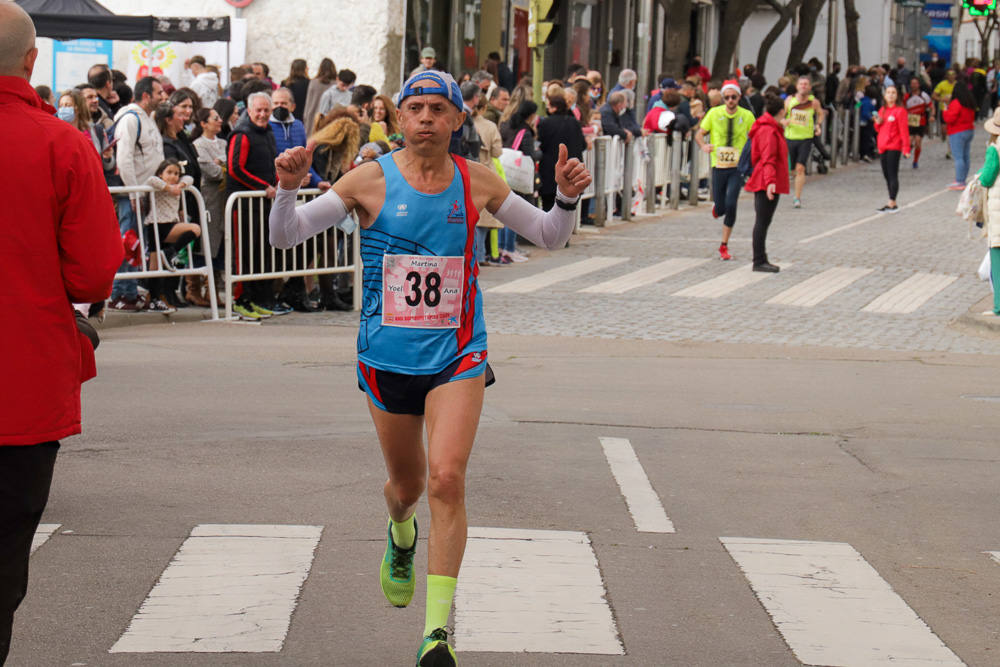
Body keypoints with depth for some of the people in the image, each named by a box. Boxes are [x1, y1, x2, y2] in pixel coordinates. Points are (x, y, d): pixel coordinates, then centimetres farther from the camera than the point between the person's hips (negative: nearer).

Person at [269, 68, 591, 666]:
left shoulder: (476, 182, 1)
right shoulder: (371, 180, -5)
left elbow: (550, 236, 12)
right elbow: (286, 235, -6)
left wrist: (568, 198, -9)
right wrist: (289, 189, -26)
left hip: (457, 355, 0)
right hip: (388, 358, 1)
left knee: (447, 478, -18)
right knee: (407, 485, 15)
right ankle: (401, 534, 55)